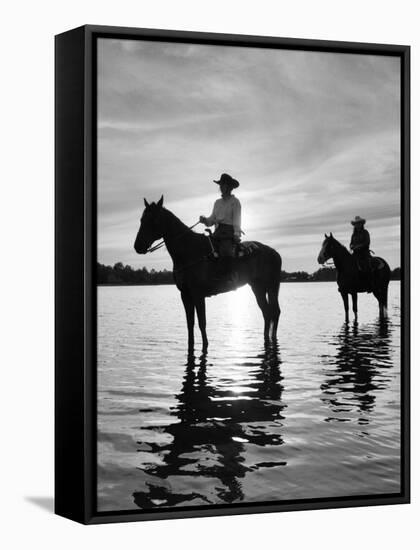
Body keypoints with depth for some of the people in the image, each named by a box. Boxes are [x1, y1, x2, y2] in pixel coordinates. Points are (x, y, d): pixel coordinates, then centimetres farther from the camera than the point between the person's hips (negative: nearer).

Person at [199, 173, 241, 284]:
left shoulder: (235, 201, 4)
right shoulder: (218, 202, 22)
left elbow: (236, 219, -5)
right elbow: (212, 219, 20)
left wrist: (236, 234, -17)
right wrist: (205, 220, -2)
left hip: (229, 232, -7)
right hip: (218, 232, 7)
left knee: (226, 250, -33)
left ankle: (226, 276, -36)